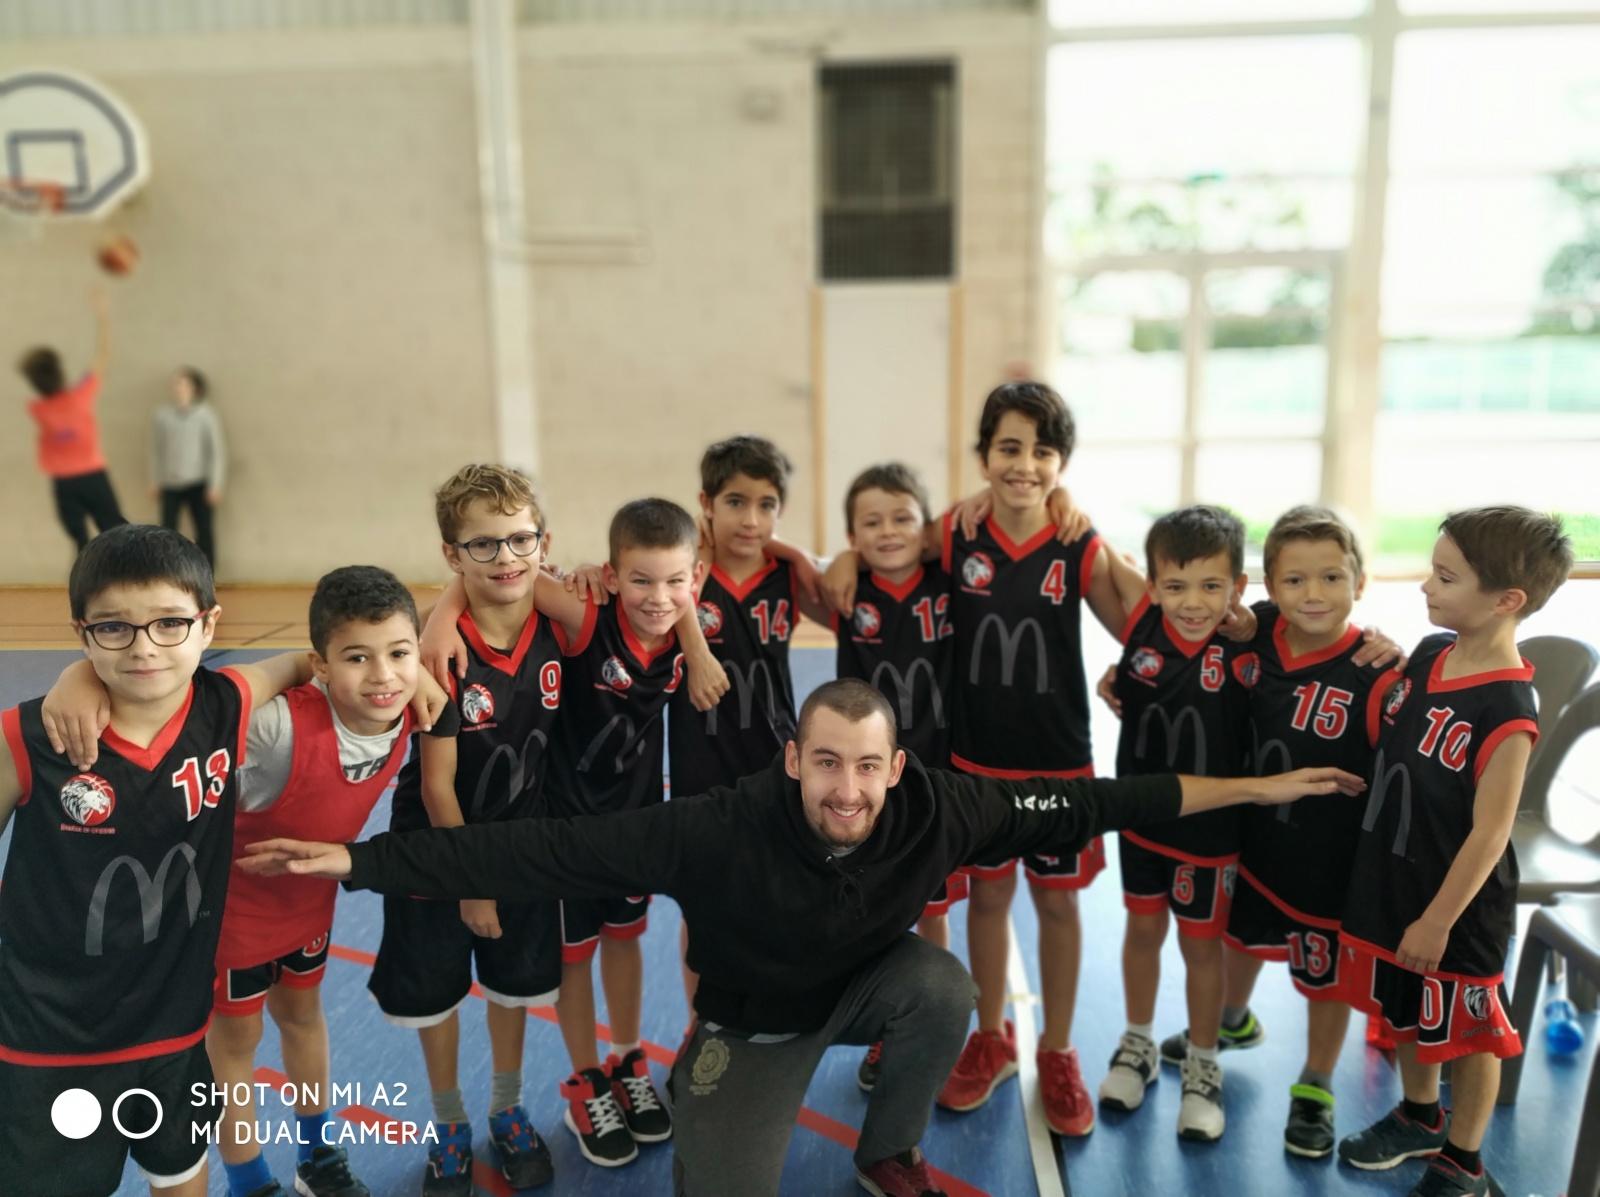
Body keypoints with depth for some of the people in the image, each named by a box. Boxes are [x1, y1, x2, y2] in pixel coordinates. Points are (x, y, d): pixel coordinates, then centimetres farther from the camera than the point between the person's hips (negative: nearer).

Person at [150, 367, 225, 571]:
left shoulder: (206, 414, -3)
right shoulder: (162, 414, 1)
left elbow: (217, 450, -1)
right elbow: (156, 450, 9)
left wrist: (215, 484, -6)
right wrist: (155, 481, 8)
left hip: (198, 483, -1)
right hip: (171, 484, 2)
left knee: (204, 532, 0)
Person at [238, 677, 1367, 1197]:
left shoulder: (940, 809, -28)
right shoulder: (720, 830, -37)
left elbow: (1095, 801, -21)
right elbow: (545, 850, -37)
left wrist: (1256, 787, -18)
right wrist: (363, 860, -42)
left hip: (865, 984, 3)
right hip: (750, 1020, -3)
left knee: (944, 984, -27)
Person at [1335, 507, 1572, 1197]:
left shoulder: (1506, 712, -26)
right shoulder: (1429, 652, -4)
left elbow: (1489, 834, -21)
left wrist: (1439, 921, -15)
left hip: (1453, 904, -7)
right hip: (1389, 880, 7)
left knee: (1464, 1032, 14)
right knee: (1404, 1011, 24)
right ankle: (1420, 1119, 48)